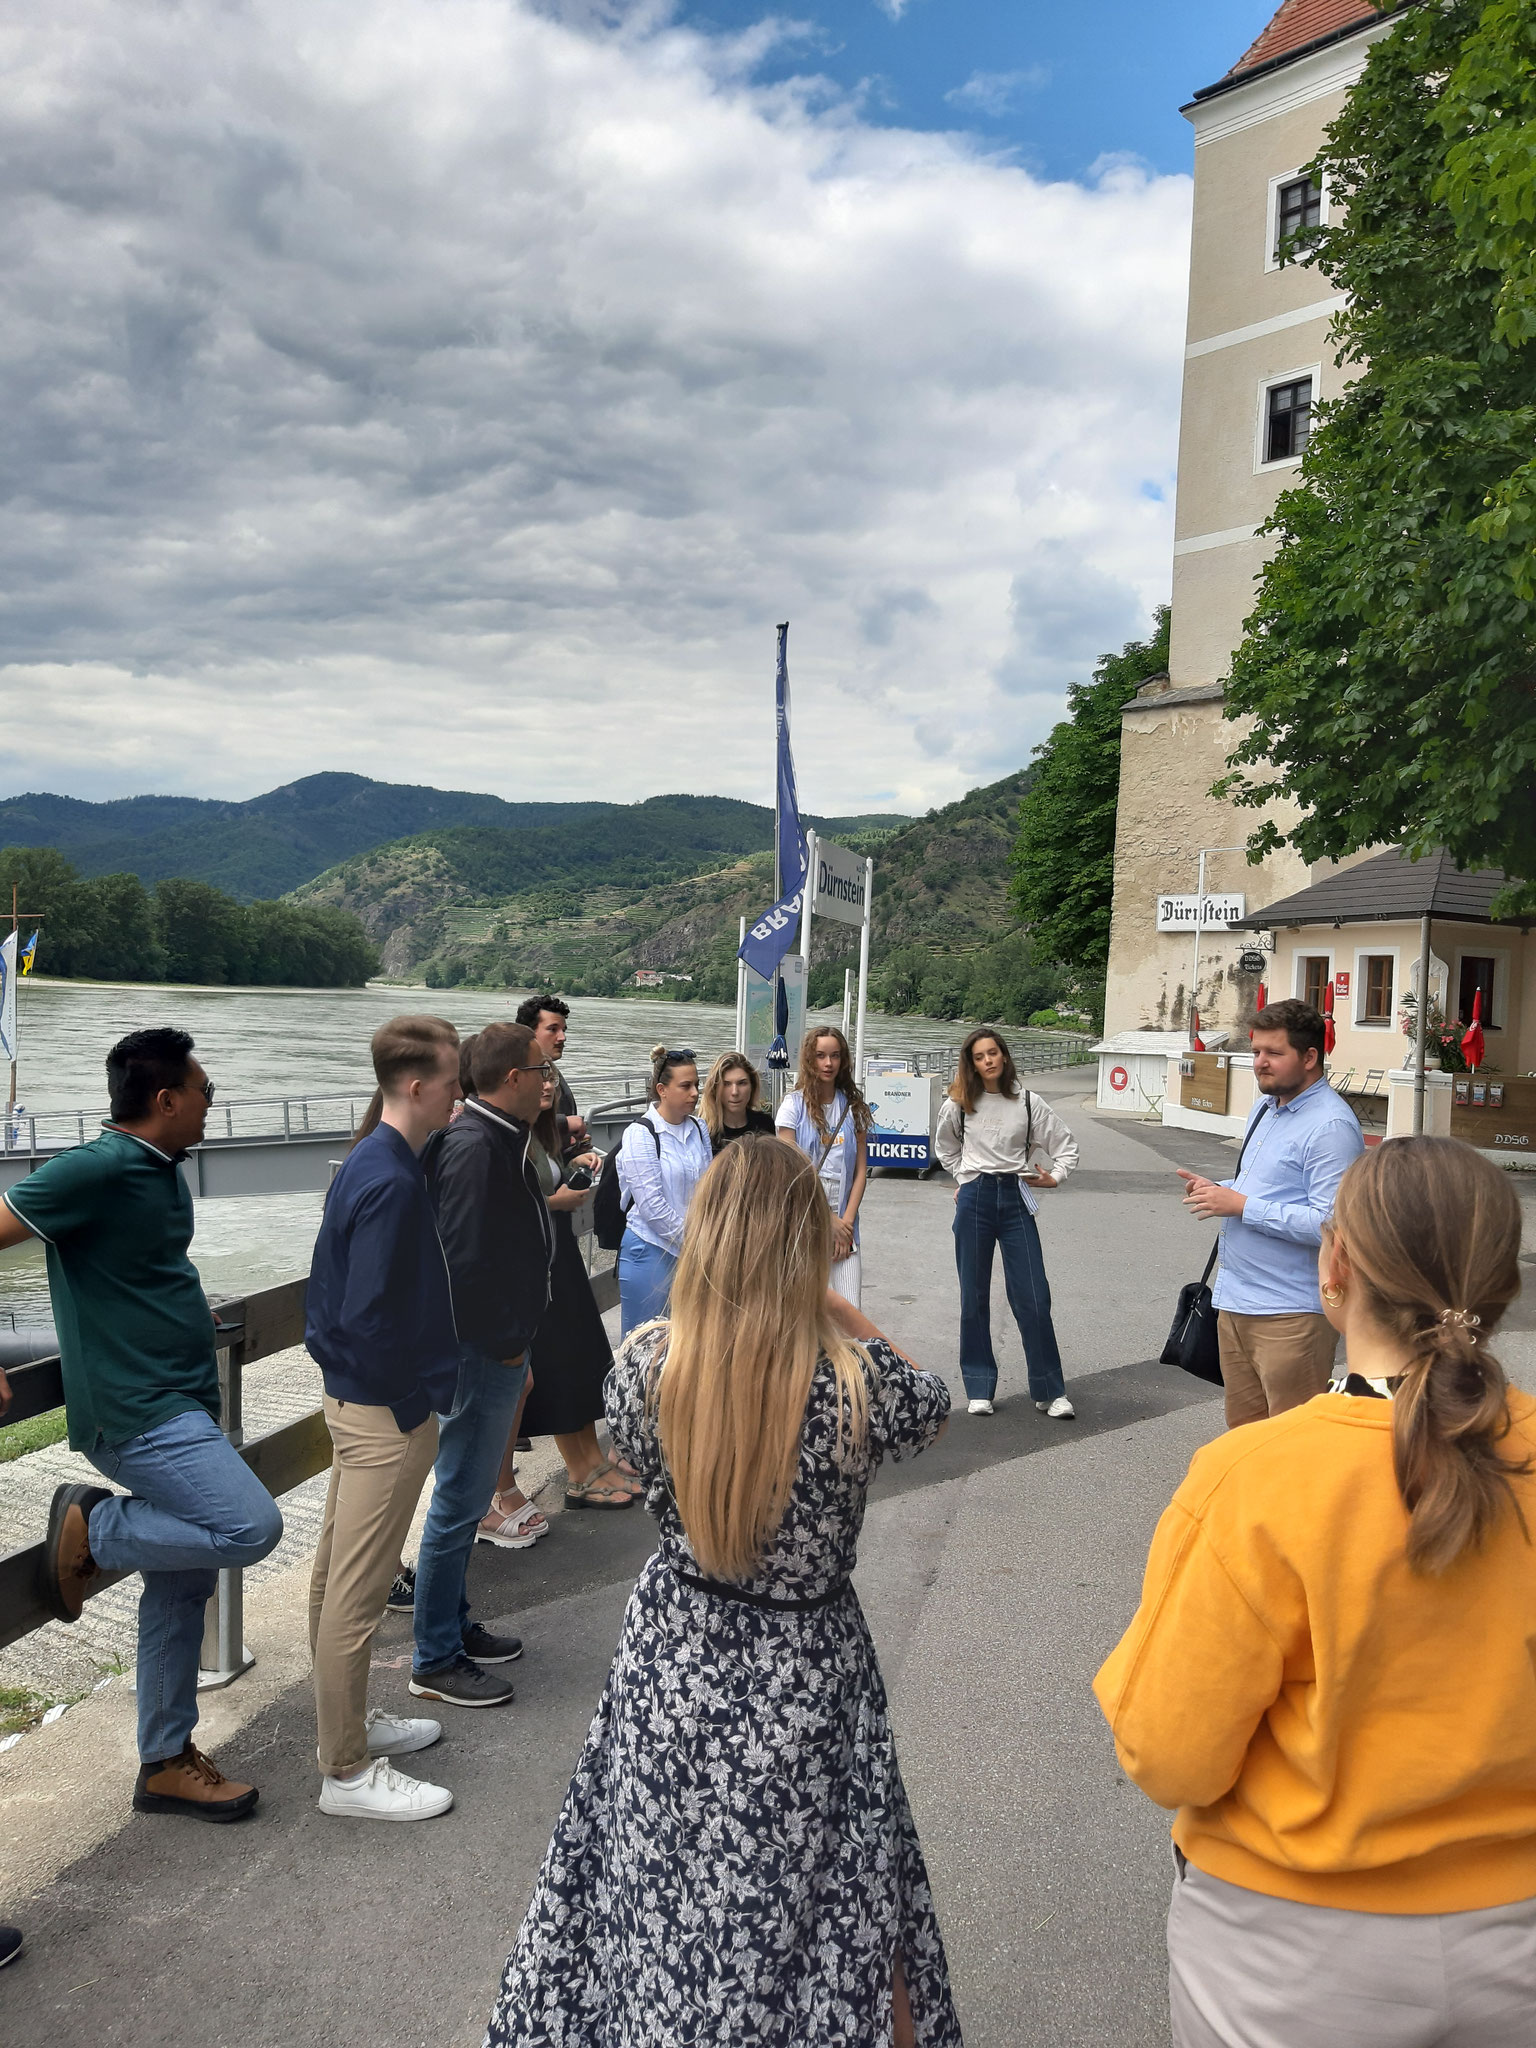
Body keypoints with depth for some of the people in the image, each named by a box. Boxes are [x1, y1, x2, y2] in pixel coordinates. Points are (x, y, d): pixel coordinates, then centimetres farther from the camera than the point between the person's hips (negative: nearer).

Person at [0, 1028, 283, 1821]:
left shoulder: (161, 1170, 10)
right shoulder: (97, 1168, -18)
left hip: (180, 1404, 9)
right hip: (139, 1411, -9)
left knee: (182, 1585, 14)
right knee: (250, 1528, -21)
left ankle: (167, 1762, 26)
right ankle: (91, 1529, 0)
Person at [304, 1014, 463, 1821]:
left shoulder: (370, 1163, 7)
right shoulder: (391, 1181, -23)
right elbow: (371, 1316, -25)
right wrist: (413, 1403, -14)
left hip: (354, 1396, 10)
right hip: (386, 1409, -10)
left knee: (337, 1577, 20)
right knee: (357, 1593, 2)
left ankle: (348, 1721, 36)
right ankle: (348, 1771, 15)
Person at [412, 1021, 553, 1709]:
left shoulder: (499, 1139, 10)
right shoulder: (473, 1147, -22)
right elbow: (465, 1264, -26)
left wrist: (515, 1343, 13)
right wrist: (504, 1346, -16)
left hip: (496, 1350, 10)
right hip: (480, 1354, -10)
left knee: (466, 1497, 20)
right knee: (459, 1502, 1)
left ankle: (455, 1625, 35)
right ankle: (436, 1661, 14)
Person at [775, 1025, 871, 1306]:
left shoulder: (853, 1106, 9)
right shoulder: (794, 1105, 0)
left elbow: (860, 1170, 7)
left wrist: (846, 1220, -4)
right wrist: (828, 1220, -7)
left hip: (843, 1222, 2)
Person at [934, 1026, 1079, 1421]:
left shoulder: (1029, 1103, 0)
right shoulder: (959, 1104, 2)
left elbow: (1066, 1144, 8)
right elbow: (944, 1146, 22)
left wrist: (1055, 1176, -6)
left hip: (1016, 1199, -1)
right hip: (974, 1199, 1)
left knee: (1033, 1297, -4)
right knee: (974, 1298, 4)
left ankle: (1050, 1391, 4)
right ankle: (979, 1389, 13)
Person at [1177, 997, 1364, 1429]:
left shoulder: (1330, 1126, -17)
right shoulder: (1264, 1107, 14)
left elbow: (1329, 1222, -26)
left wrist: (1242, 1206, -20)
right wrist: (1218, 1190, 7)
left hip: (1290, 1313, -9)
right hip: (1236, 1299, 9)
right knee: (1243, 1434, 18)